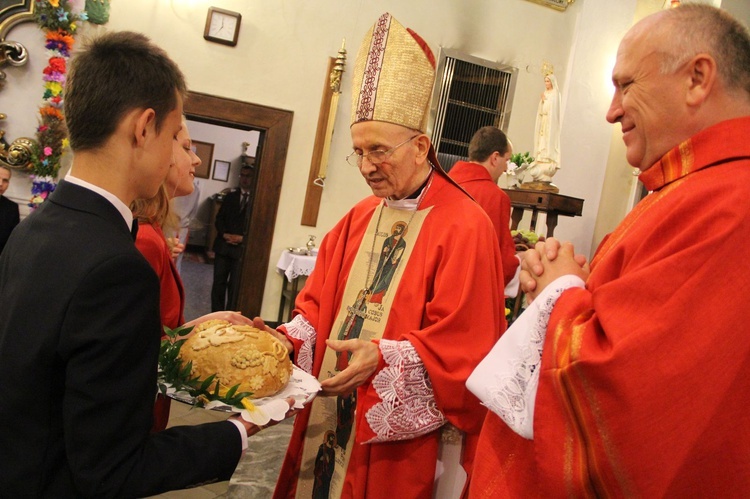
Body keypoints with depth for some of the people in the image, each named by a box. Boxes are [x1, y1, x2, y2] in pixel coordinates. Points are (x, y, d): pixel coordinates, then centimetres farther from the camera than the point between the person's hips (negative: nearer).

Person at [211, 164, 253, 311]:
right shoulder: (231, 195, 13)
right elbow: (219, 217, 11)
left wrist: (242, 238, -15)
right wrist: (224, 234, -6)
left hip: (243, 248, -4)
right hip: (223, 245, 4)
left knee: (235, 285, 1)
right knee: (219, 281, 8)